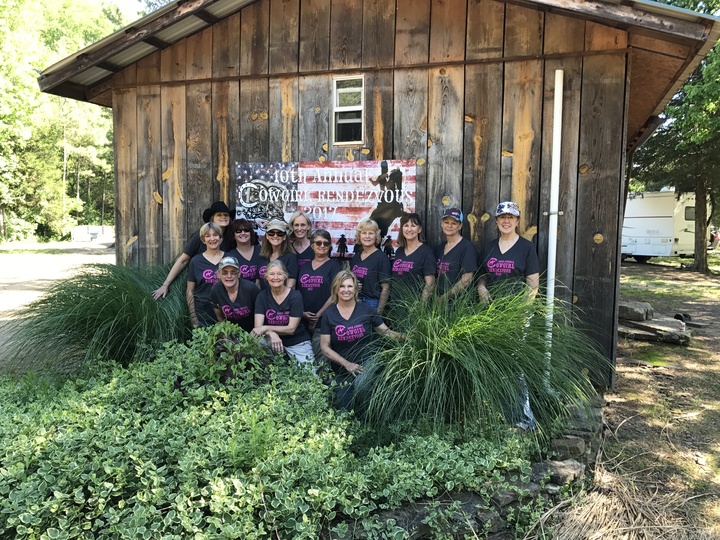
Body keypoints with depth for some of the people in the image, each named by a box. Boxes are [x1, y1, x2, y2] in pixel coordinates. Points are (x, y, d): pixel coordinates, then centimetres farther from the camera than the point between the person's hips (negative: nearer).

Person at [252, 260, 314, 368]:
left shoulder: (295, 296, -12)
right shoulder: (262, 296, -4)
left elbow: (291, 329, -15)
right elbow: (258, 326, -12)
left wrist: (266, 328, -25)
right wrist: (272, 334, -33)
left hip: (298, 343, -2)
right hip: (274, 341, 2)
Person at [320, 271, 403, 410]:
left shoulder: (366, 310, -4)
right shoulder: (329, 315, -2)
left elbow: (387, 332, 2)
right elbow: (325, 347, -3)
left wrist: (404, 337, -18)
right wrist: (347, 364, -12)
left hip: (365, 362, -2)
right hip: (340, 370, 2)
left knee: (361, 383, -35)